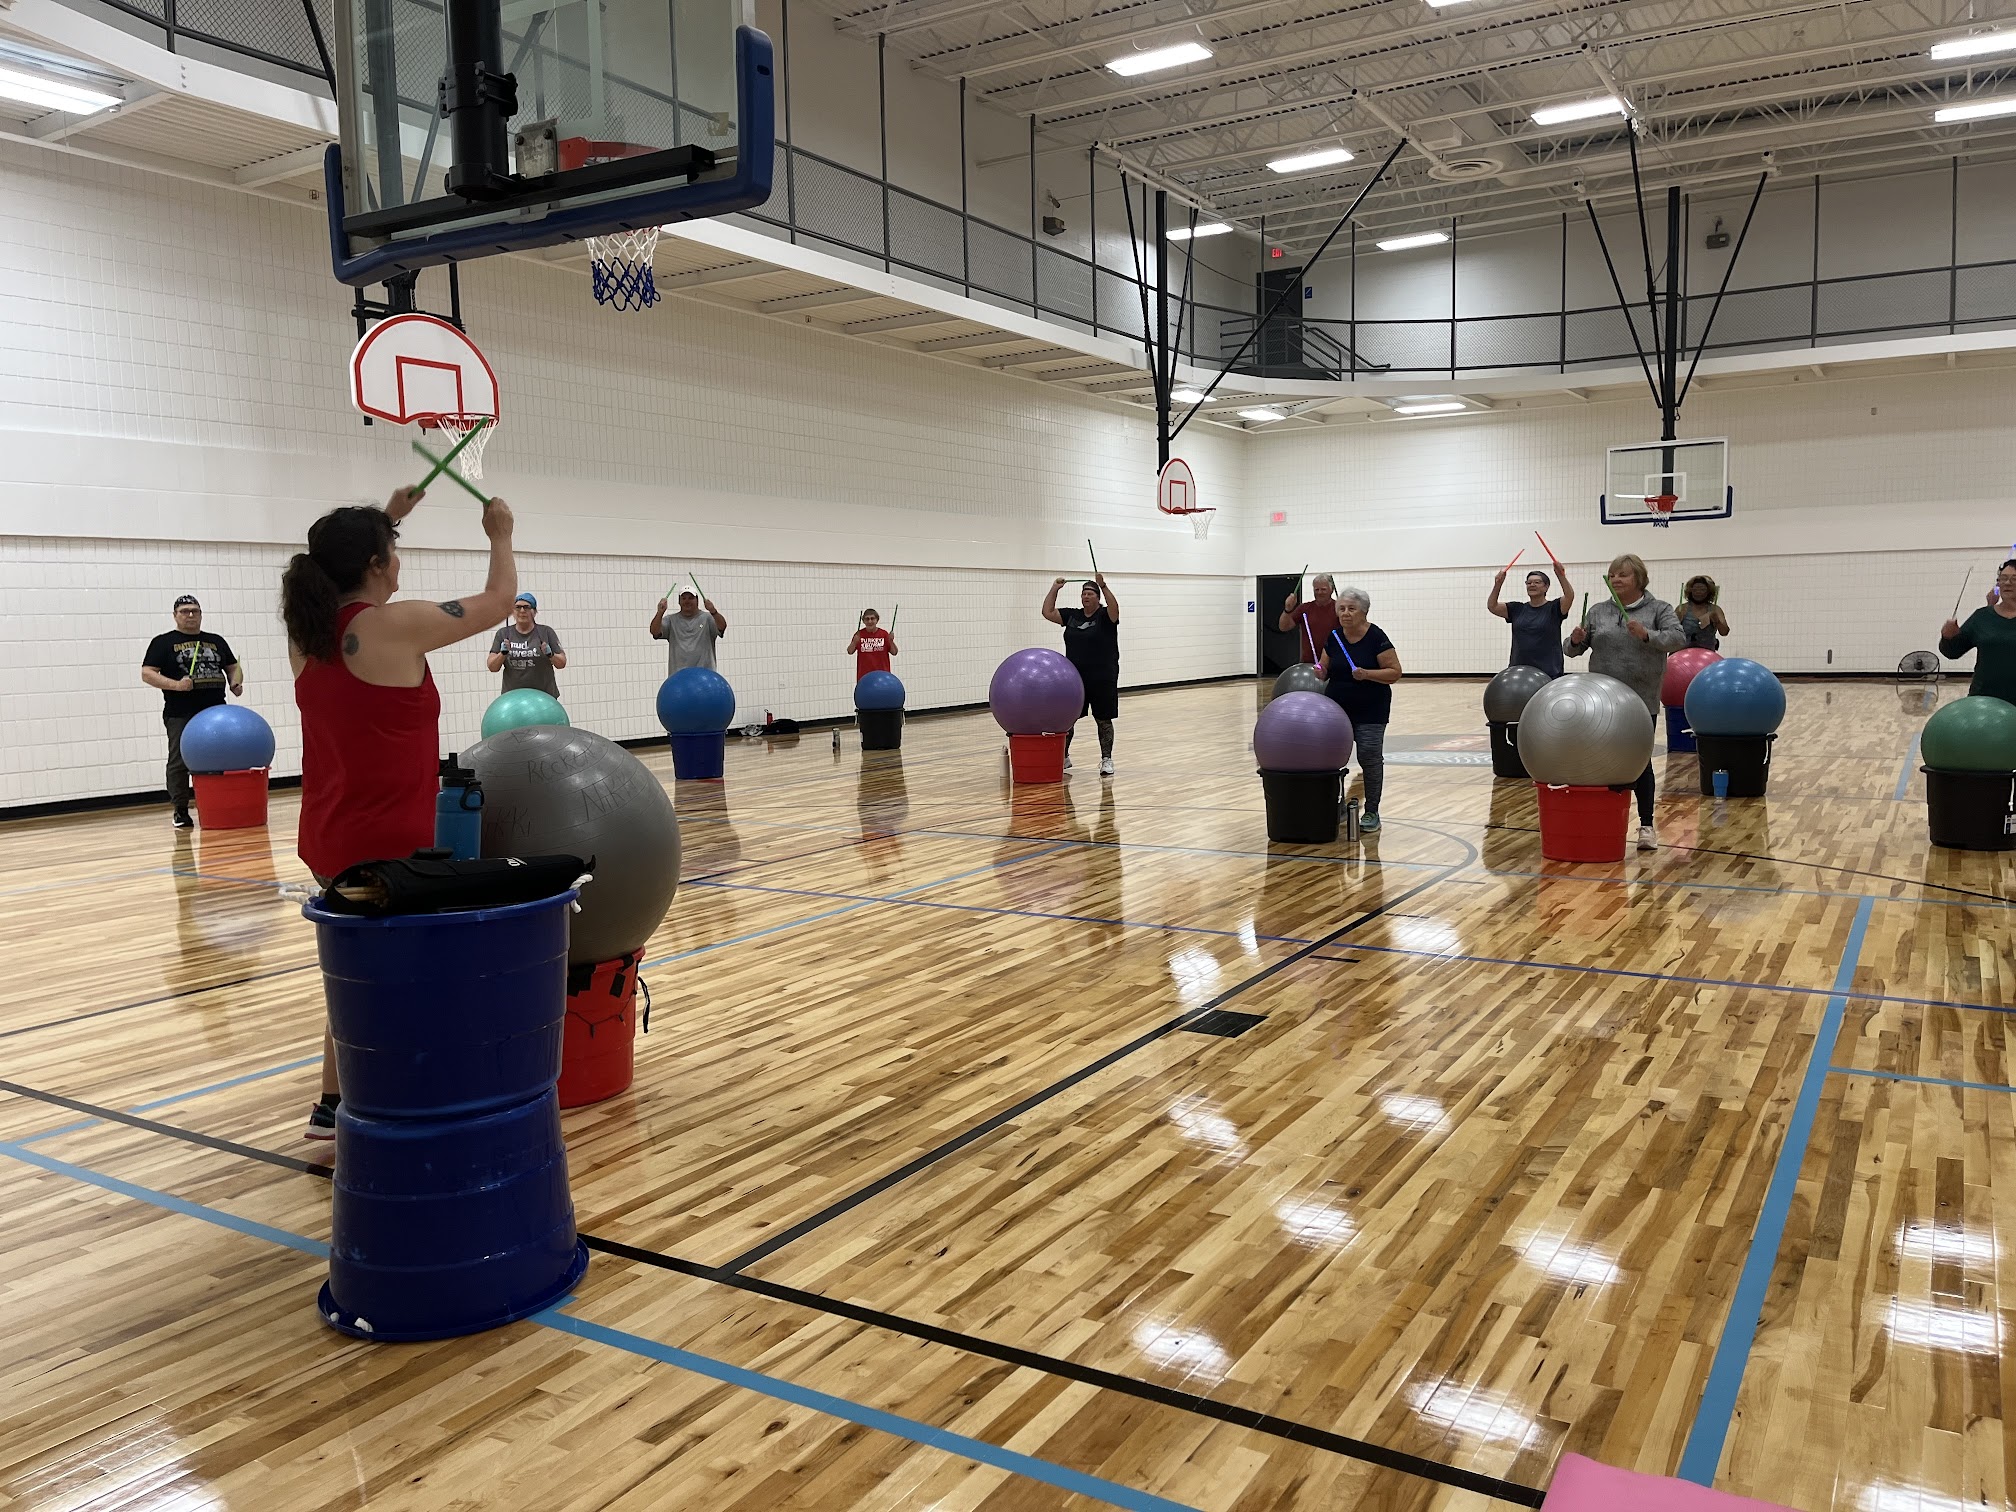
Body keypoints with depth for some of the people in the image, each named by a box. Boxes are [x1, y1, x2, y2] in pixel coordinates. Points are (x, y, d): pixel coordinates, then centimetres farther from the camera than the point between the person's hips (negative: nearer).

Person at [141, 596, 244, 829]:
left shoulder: (216, 641, 17)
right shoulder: (163, 642, 5)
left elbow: (233, 667, 22)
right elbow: (147, 673, -3)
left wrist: (236, 683, 0)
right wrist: (175, 685, -18)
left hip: (215, 711, 3)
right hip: (180, 715, -3)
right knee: (180, 762, -2)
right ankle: (180, 811, 4)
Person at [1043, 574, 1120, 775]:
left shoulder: (1105, 615, -5)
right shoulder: (1072, 616, 9)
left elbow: (1115, 609, -27)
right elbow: (1047, 612, 6)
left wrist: (1104, 586, -36)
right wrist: (1054, 589, -1)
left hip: (1102, 678, -5)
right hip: (1074, 678, 5)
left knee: (1103, 719, 1)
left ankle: (1106, 760, 8)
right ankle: (1063, 756, 20)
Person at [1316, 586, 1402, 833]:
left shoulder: (1376, 638, -11)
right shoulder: (1333, 638, 3)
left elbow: (1395, 672, -11)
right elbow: (1324, 669, 12)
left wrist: (1367, 674, -25)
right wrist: (1319, 673, -11)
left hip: (1369, 712, -4)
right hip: (1337, 709, 4)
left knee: (1369, 759, -6)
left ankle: (1371, 812, 5)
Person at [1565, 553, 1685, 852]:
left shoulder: (1659, 609, 3)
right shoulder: (1598, 612, 11)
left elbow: (1678, 638, -10)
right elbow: (1574, 649, 11)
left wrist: (1647, 635, -26)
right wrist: (1575, 640, -12)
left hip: (1641, 701, -2)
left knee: (1640, 762, 2)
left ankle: (1647, 825, 11)